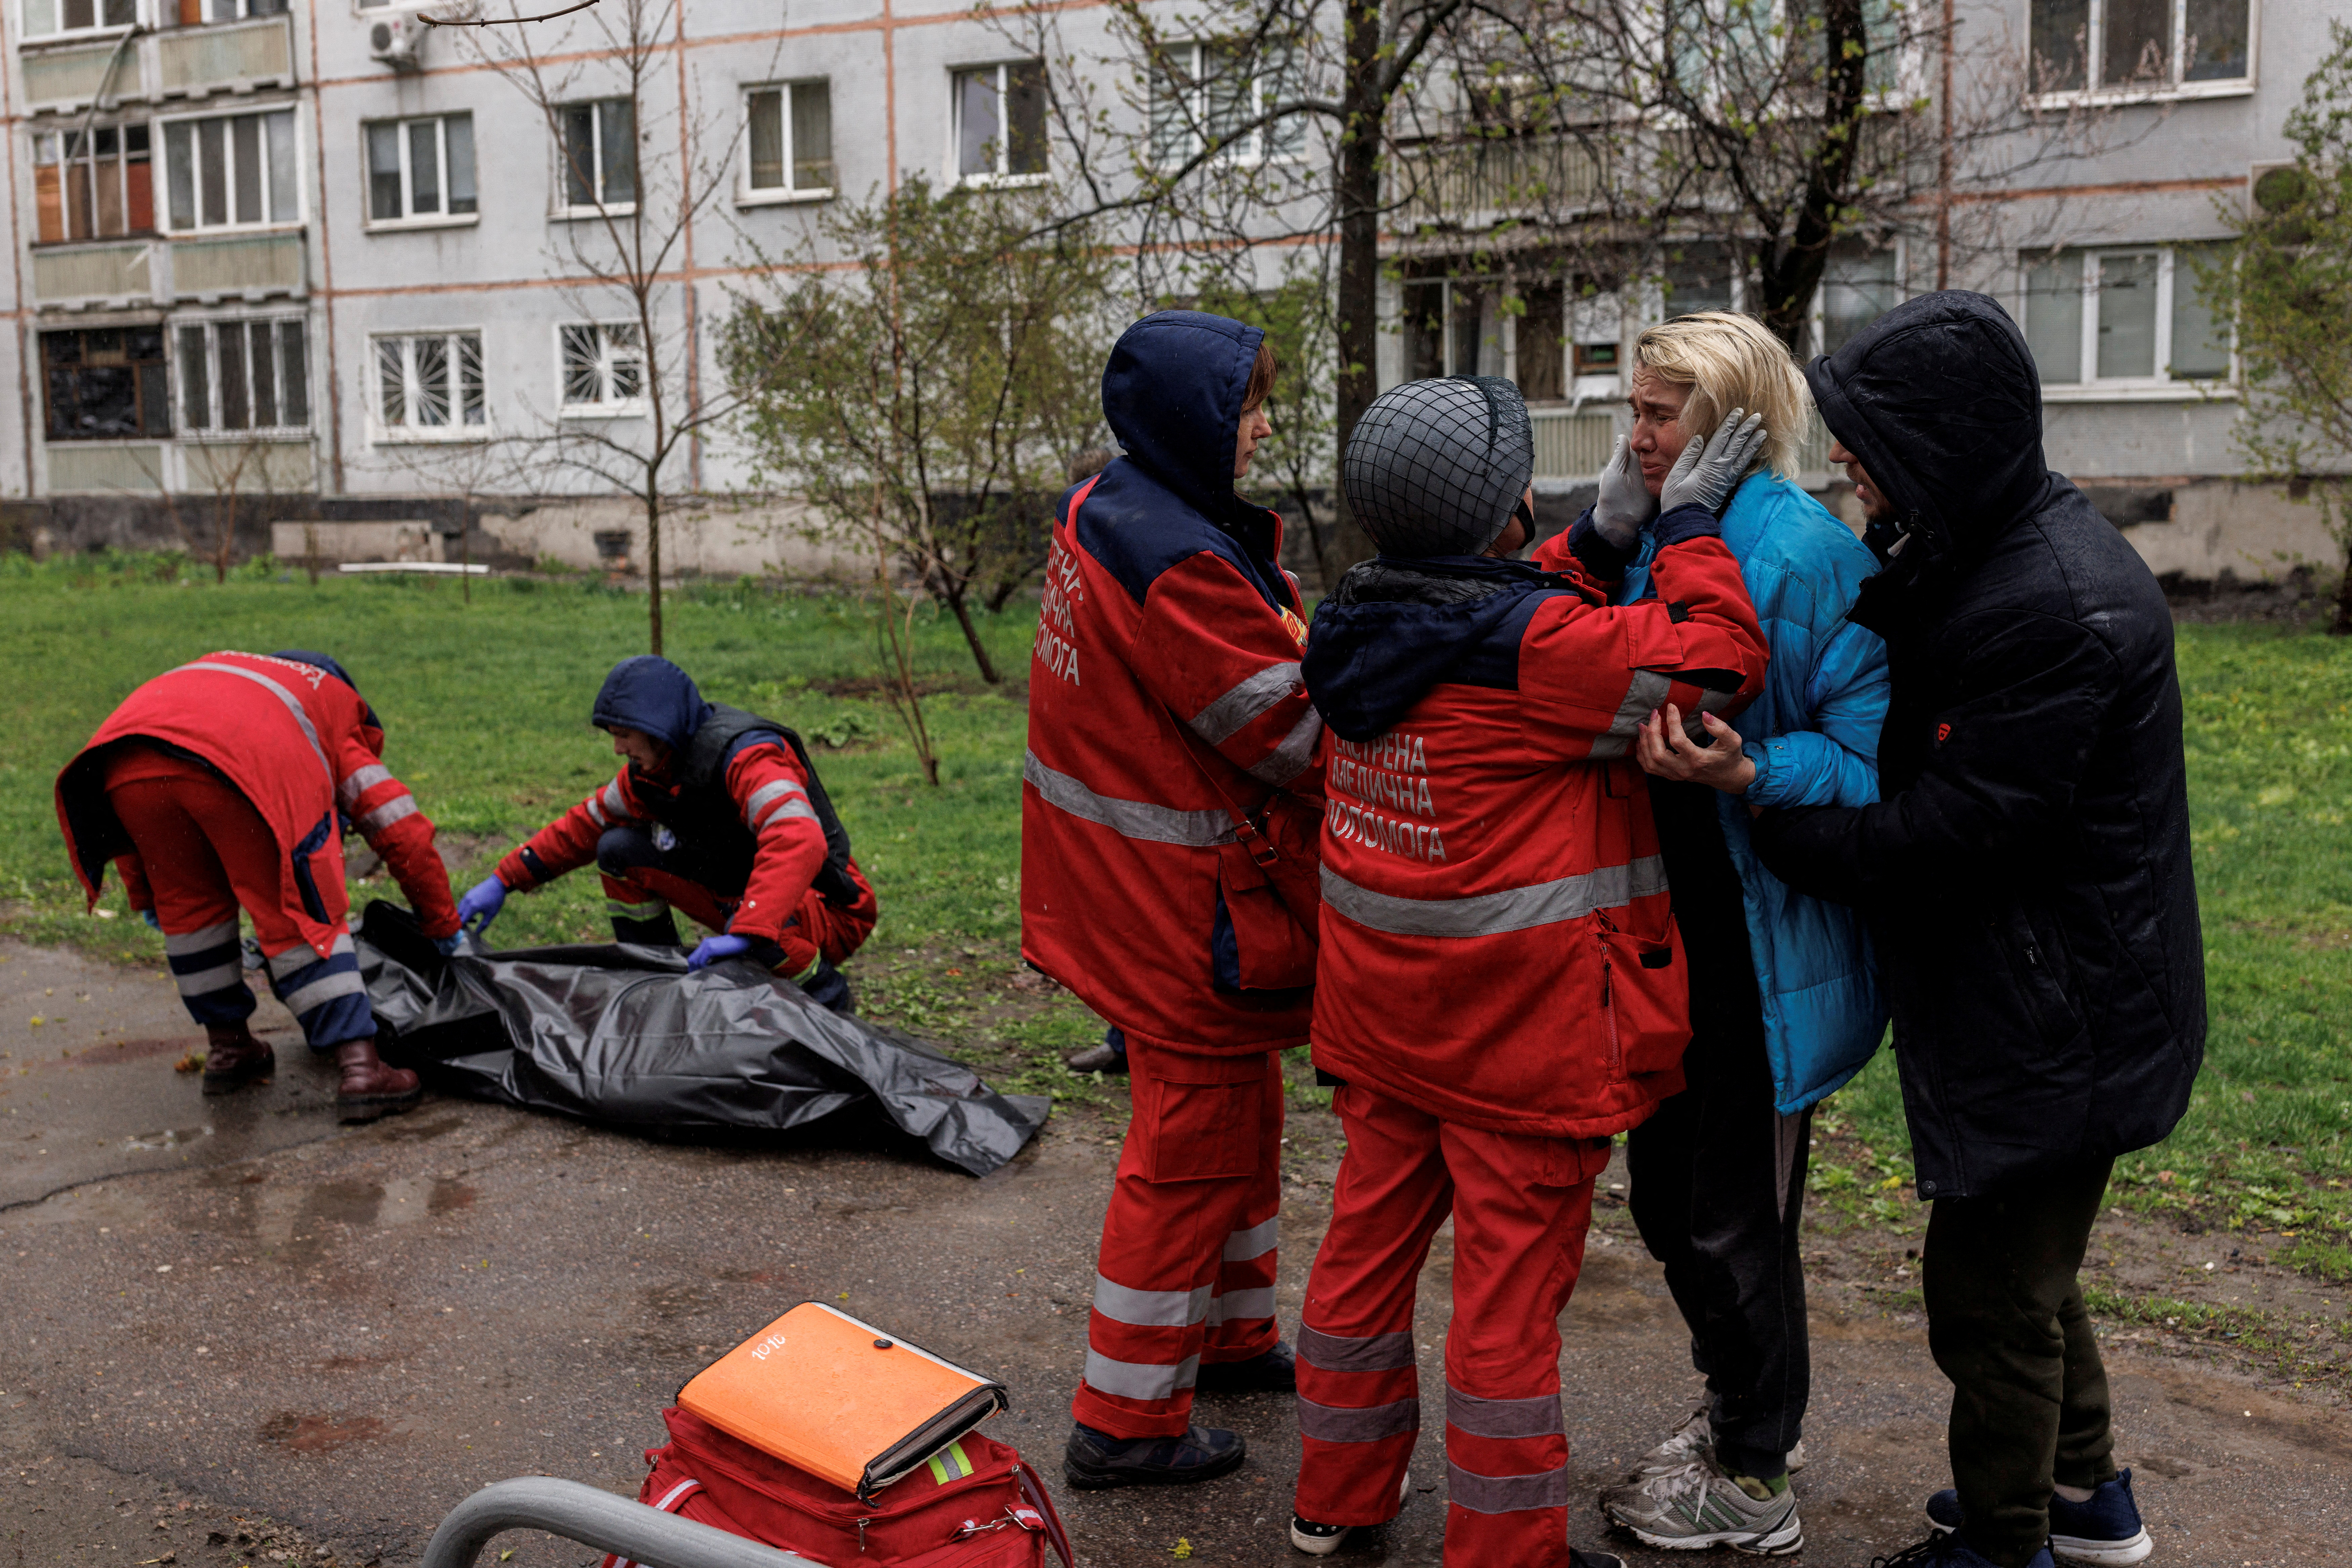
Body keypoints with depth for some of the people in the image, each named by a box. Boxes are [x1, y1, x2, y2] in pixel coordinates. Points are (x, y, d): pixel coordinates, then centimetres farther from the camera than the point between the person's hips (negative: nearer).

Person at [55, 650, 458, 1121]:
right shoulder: (344, 735, 34)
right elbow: (404, 833, 30)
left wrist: (145, 896, 46)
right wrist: (443, 927, 40)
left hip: (128, 764, 4)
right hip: (244, 765, -4)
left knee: (190, 902, 24)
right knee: (299, 912, 6)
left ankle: (227, 1047, 32)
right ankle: (360, 1068, 0)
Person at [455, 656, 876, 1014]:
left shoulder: (747, 756, -27)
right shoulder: (654, 766, -1)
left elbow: (799, 842, -43)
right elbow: (586, 825, 11)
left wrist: (746, 933, -53)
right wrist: (504, 881, 4)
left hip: (829, 915, -8)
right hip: (738, 894, 8)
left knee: (755, 927, -42)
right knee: (619, 850, 1)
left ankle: (824, 993, -12)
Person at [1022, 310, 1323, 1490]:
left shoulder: (1099, 513, 6)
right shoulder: (1178, 564, -25)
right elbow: (1294, 733, -21)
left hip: (1120, 885, 10)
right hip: (1187, 905, -10)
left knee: (1236, 1111, 24)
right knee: (1194, 1141, 3)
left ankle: (1229, 1334, 42)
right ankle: (1127, 1421, 16)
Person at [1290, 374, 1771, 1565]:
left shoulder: (1361, 627, 1)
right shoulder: (1531, 646, -22)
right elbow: (1720, 661, -17)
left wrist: (1604, 541, 5)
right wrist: (1687, 528, -6)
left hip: (1380, 1008, 8)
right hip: (1522, 1024, -8)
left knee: (1370, 1241, 19)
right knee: (1512, 1282, 5)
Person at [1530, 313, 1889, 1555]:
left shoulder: (1806, 555, -17)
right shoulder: (1656, 544, 8)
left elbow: (1869, 758, -18)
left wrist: (1744, 773, -31)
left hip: (1762, 951, -8)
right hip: (1666, 926, 8)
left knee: (1732, 1214, 6)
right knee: (1665, 1191, 20)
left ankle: (1751, 1486, 27)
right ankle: (1734, 1408, 43)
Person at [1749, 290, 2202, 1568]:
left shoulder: (2062, 610, -28)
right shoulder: (1968, 551, 5)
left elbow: (1952, 829, -26)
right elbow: (1904, 728, 9)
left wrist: (1766, 819, -21)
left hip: (2054, 1016, -10)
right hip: (2027, 994, 10)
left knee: (1987, 1285, 5)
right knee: (2024, 1258, 25)